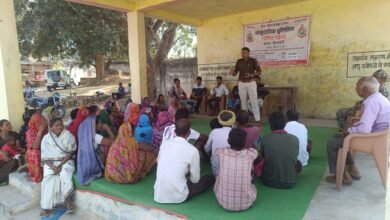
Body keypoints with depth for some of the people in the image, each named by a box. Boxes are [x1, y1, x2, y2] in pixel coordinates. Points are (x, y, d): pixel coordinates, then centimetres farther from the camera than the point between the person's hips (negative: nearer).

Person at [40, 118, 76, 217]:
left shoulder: (68, 135, -1)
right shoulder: (46, 138, 2)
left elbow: (70, 152, -6)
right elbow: (45, 157, -2)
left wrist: (60, 165, -17)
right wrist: (53, 167, -19)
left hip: (66, 161, -1)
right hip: (51, 163, 1)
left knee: (65, 175, -30)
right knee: (50, 177, -26)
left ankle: (68, 200, -17)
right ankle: (45, 206, -20)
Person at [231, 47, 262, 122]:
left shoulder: (253, 61, -3)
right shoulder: (239, 61, 5)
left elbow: (259, 72, -3)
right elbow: (235, 73, 2)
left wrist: (251, 75, -20)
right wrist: (232, 72, -21)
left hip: (251, 83, -3)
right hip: (241, 83, 3)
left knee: (254, 101, -5)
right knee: (243, 101, 7)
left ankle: (257, 119, -1)